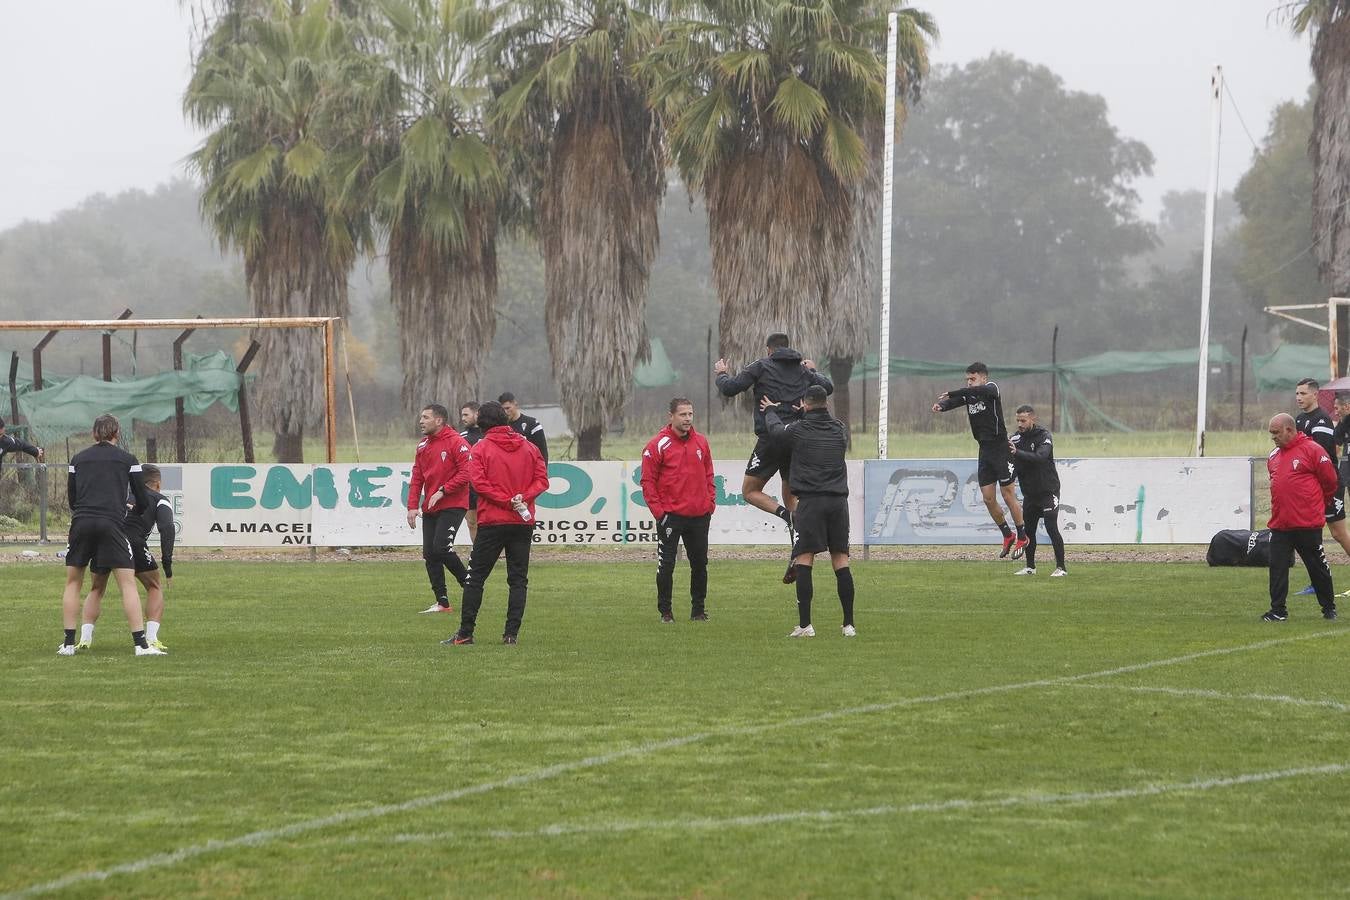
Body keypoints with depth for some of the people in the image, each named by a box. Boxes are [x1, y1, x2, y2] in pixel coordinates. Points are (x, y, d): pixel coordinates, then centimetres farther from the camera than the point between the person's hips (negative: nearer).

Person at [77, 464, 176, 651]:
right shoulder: (160, 500, 20)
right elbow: (166, 528, 2)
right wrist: (167, 564, -1)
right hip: (133, 542, -3)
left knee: (96, 591, 23)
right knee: (154, 588, 17)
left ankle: (85, 639, 8)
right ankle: (151, 639, 4)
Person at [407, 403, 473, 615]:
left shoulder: (457, 443, -9)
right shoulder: (423, 446, 14)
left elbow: (466, 473, -16)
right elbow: (417, 479, 14)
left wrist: (442, 491, -18)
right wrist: (412, 506, 4)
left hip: (452, 506, -8)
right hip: (430, 509, 8)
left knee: (441, 547, -18)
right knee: (429, 554, 2)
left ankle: (469, 583, 1)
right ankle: (442, 602, 6)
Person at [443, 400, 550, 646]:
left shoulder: (481, 448, -3)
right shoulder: (528, 447, 8)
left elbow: (479, 481, -13)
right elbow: (542, 478, 2)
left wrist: (507, 501, -13)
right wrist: (523, 497, -9)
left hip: (492, 523, -3)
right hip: (523, 523, 3)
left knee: (475, 577, 3)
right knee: (518, 579, 7)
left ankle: (465, 633, 1)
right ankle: (511, 633, 1)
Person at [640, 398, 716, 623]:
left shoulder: (701, 442, 10)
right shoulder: (658, 445, -6)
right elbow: (648, 481, -6)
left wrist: (711, 502, 8)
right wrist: (658, 510, -11)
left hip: (699, 516, 5)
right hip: (670, 517, -5)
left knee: (700, 564, 9)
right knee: (666, 565, -2)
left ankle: (698, 609, 19)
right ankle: (665, 611, 6)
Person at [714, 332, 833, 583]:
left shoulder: (761, 367, -1)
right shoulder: (802, 371, 13)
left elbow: (729, 389, -4)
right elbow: (828, 387, 26)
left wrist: (722, 374, 17)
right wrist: (813, 371, 44)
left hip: (771, 438, -5)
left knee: (750, 491, 8)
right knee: (790, 496, 15)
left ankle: (786, 515, -19)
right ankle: (797, 556, 2)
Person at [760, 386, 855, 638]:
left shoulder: (799, 430, -4)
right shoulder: (840, 430, 7)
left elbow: (776, 428, 17)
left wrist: (770, 411, 39)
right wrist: (805, 415, 47)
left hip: (811, 501, -4)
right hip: (839, 499, 4)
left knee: (803, 561, -2)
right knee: (841, 562, 6)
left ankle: (805, 624, -9)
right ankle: (849, 625, 5)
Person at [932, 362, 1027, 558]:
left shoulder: (991, 388, -9)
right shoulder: (968, 395, 9)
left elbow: (977, 391, -31)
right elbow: (954, 401, -7)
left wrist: (950, 394, -33)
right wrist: (941, 406, -30)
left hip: (1000, 448, -7)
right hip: (985, 450, 7)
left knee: (1008, 495, -3)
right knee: (988, 498, 5)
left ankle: (1022, 538, 7)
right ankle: (1008, 536, 20)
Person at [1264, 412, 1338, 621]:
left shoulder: (1312, 450, -9)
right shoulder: (1273, 456, 12)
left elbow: (1330, 481, -4)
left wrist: (1319, 504, 8)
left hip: (1307, 524, -6)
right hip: (1279, 524, 6)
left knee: (1318, 566, 5)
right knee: (1277, 567, 0)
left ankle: (1329, 607, 18)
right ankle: (1278, 610, 5)